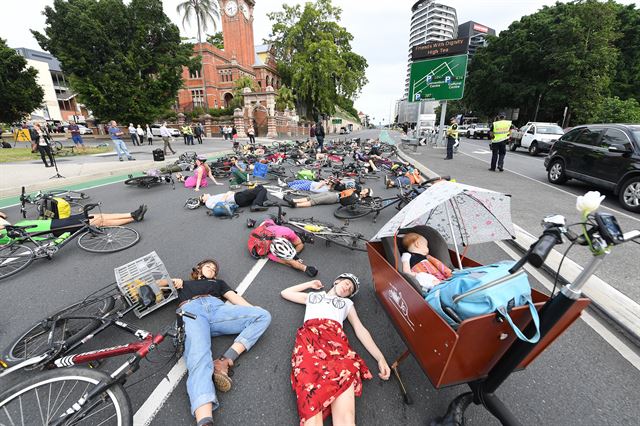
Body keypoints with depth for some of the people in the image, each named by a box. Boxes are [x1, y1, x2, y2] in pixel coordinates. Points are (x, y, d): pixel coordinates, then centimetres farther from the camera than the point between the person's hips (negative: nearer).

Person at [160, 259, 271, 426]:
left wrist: (253, 310, 3)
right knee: (198, 356, -33)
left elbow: (234, 296, 22)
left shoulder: (218, 283, 40)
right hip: (192, 312, -2)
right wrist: (173, 281, 19)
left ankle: (225, 361, -32)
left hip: (216, 308, 2)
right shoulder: (184, 283, 41)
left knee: (263, 315, -22)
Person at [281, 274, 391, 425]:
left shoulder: (347, 303, 34)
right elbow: (284, 292, 41)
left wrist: (380, 358, 9)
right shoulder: (312, 295, 35)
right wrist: (310, 284, 46)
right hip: (309, 336, 0)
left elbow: (360, 329, 22)